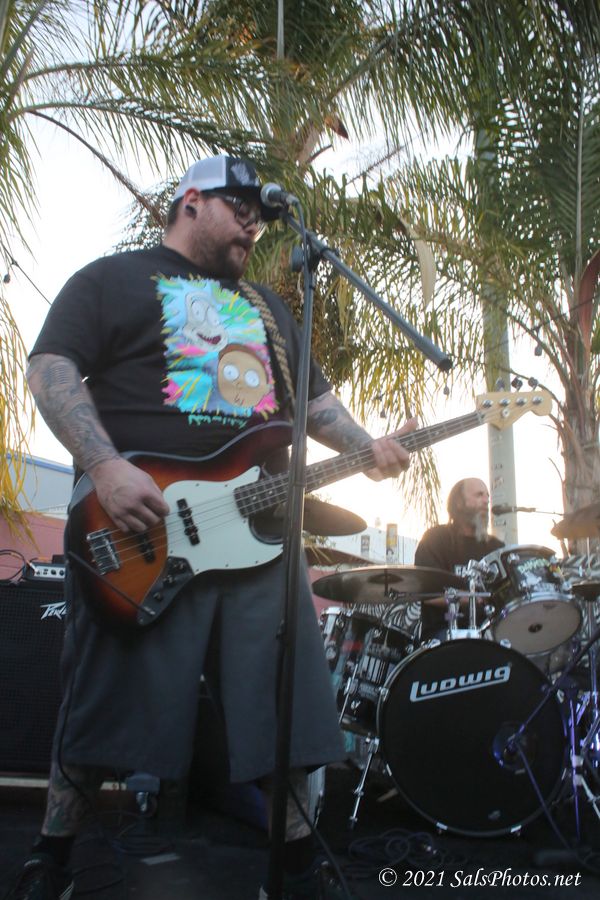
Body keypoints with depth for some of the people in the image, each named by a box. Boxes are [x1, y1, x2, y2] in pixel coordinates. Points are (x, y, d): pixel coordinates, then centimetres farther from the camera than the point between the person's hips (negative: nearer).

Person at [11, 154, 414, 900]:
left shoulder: (267, 306, 25)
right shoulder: (113, 279, 6)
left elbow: (312, 396, 24)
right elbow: (51, 368, -5)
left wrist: (368, 448, 5)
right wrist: (106, 468, -20)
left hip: (256, 531, 5)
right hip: (139, 534, -5)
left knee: (287, 703, 7)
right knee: (108, 700, 2)